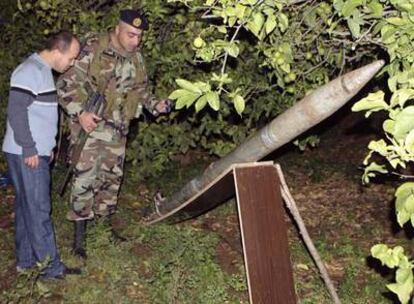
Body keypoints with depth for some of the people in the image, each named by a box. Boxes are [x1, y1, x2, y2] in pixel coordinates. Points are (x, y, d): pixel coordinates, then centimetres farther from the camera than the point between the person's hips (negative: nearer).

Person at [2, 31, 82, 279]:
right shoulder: (30, 71, -16)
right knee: (39, 209, -5)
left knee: (27, 206, 14)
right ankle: (51, 266, 1)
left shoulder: (43, 71, 15)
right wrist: (29, 149, -20)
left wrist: (47, 146, 21)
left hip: (37, 152, 10)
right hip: (27, 154, -10)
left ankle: (26, 259, 24)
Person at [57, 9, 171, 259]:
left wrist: (154, 105, 1)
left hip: (118, 130, 6)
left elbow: (140, 89, 19)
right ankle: (80, 236, 7)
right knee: (85, 180, -5)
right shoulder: (93, 50, -14)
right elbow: (66, 84, -13)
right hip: (90, 126, -6)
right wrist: (80, 113, -24)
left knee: (111, 178, 15)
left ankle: (106, 224, 31)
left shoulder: (136, 57, 5)